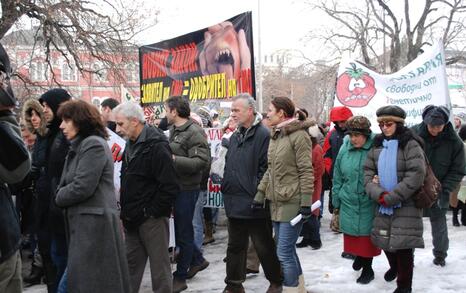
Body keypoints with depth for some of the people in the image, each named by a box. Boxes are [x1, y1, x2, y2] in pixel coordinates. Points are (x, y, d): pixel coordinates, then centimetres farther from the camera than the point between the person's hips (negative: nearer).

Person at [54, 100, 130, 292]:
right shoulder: (80, 146, 17)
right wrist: (61, 196, -3)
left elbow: (82, 188, -20)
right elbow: (68, 183, 17)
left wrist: (59, 198, -3)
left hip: (94, 222, -10)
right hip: (82, 221, 10)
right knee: (80, 277, 13)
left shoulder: (93, 145, -14)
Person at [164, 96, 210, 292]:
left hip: (187, 189, -8)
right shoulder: (173, 129, 10)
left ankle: (180, 277, 16)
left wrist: (174, 159, -26)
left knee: (183, 232, 3)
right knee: (178, 229, 18)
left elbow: (202, 161, -24)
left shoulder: (194, 133, -16)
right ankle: (197, 260, 37)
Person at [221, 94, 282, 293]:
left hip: (254, 203, -7)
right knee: (235, 246, 15)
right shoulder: (235, 137, 14)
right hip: (235, 202, 8)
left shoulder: (263, 135, -13)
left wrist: (258, 195, -17)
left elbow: (266, 168, -18)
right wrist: (226, 187, 13)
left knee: (264, 246, 6)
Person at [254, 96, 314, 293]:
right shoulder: (275, 136, 13)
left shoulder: (299, 135, -12)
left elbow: (306, 171, -15)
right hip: (277, 201, 8)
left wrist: (306, 202, -18)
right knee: (287, 249, 16)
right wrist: (260, 193, 12)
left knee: (284, 253, -8)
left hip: (292, 202, -8)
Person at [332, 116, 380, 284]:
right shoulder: (344, 149, -1)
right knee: (352, 234, 16)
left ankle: (367, 268, 23)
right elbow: (337, 177, 8)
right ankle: (359, 256, 43)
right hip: (348, 202, 4)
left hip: (368, 203, -4)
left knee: (367, 235, 5)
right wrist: (336, 200, 10)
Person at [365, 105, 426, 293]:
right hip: (382, 205, 5)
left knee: (402, 244, -5)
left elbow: (416, 176, -18)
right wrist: (378, 194, -13)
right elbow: (368, 172, 4)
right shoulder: (377, 146, 8)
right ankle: (394, 267, 45)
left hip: (406, 205, -5)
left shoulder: (410, 145, -9)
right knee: (384, 240, 15)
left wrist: (391, 197, -19)